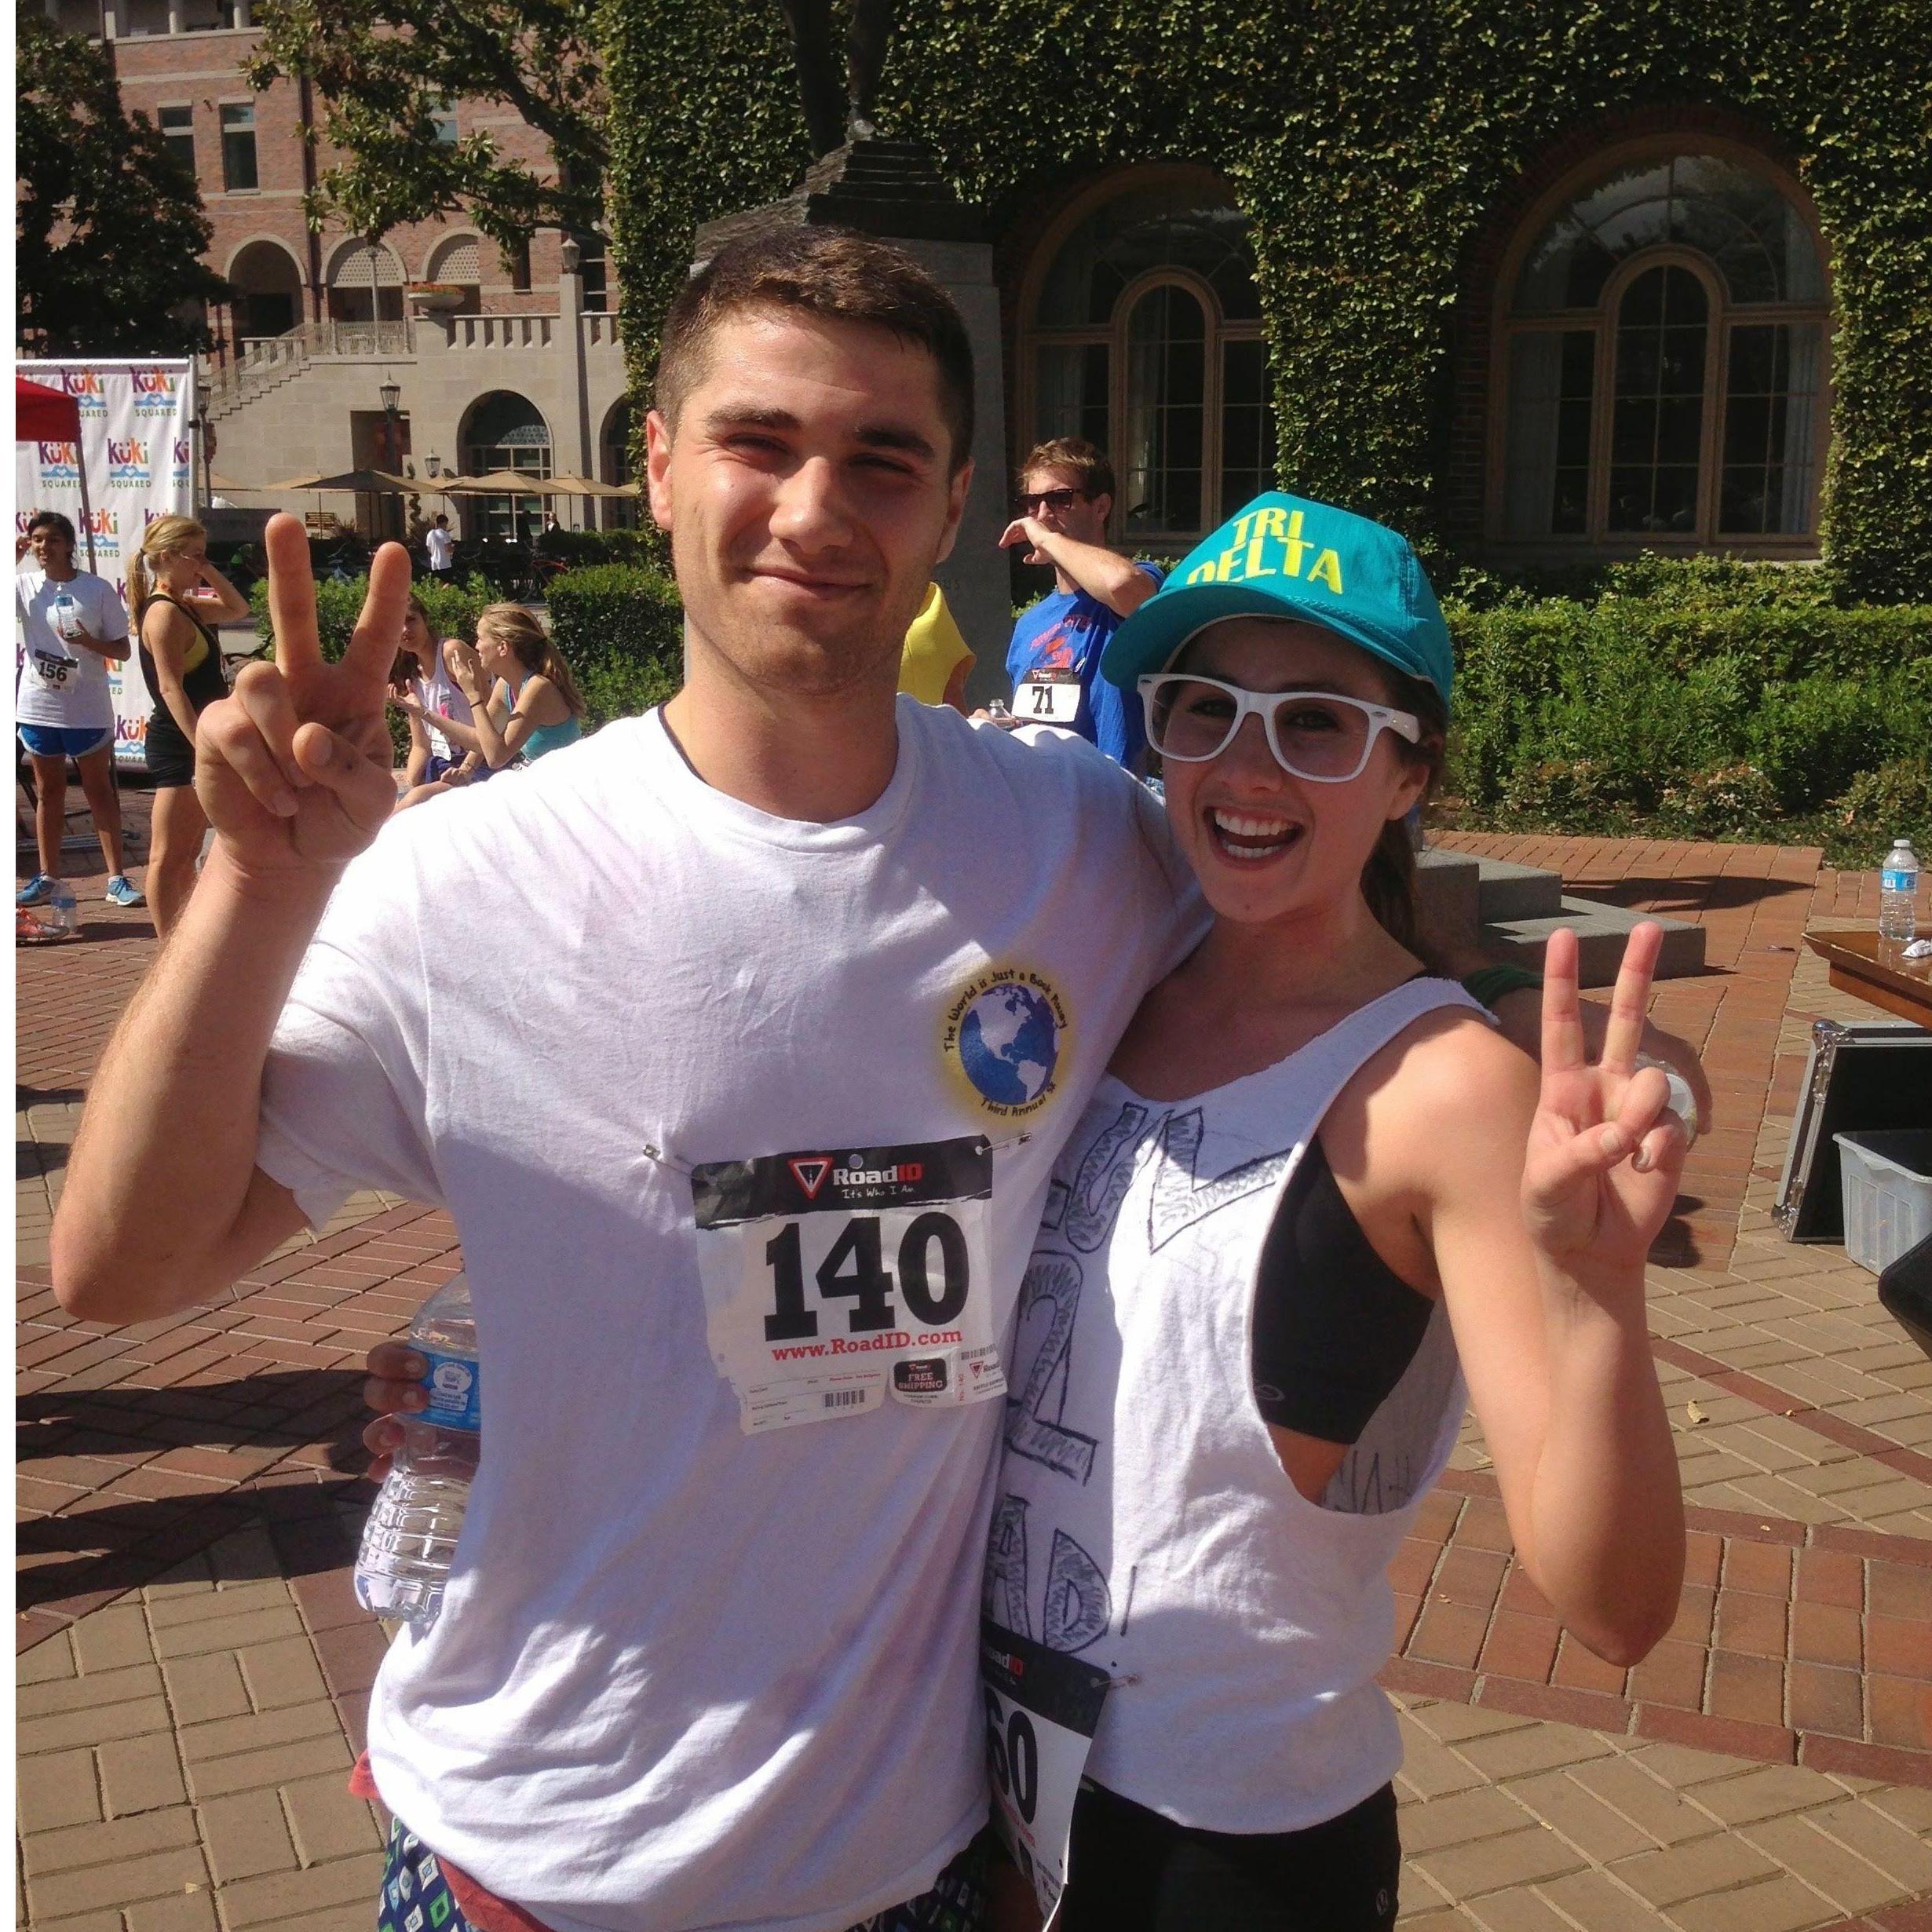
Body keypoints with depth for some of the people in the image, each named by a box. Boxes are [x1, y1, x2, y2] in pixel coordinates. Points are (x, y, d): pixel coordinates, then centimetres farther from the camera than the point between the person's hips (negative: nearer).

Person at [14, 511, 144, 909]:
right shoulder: (23, 585, 2)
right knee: (48, 791, 12)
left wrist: (88, 641, -21)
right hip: (38, 707, 3)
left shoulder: (98, 589, -4)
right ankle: (47, 877, 19)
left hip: (87, 708, -2)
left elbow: (122, 649, -1)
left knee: (99, 790, 5)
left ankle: (117, 878, 7)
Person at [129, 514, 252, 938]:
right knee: (169, 855, -5)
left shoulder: (184, 607, 13)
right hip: (178, 744, -10)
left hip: (194, 741, 10)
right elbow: (171, 688, -22)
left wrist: (209, 573, 10)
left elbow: (237, 609, 28)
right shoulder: (164, 613, -15)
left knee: (187, 853, 16)